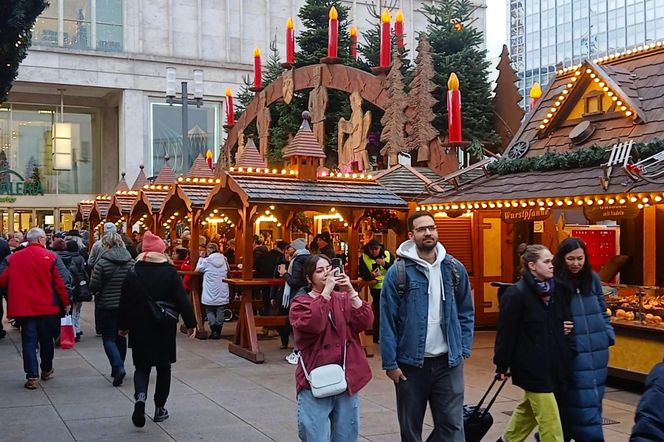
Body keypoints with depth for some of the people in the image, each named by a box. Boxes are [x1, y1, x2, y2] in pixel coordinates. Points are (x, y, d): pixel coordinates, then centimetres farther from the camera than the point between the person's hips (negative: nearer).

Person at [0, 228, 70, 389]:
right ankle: (47, 370, 31)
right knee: (46, 339, 17)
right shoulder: (50, 257, -8)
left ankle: (32, 376, -4)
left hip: (23, 307, 1)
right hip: (47, 307, -1)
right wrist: (66, 303, 1)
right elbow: (61, 282, -9)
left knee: (29, 341, 5)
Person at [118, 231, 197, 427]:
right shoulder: (170, 273, -7)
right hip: (165, 330, -1)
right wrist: (191, 323, -4)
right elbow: (182, 300, -10)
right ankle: (160, 408, 17)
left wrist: (122, 326, 15)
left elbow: (125, 303, 4)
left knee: (141, 367, 11)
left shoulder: (133, 274, -1)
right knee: (163, 367, 13)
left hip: (140, 330, 1)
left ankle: (140, 396, -17)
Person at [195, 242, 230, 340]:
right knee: (220, 311, 8)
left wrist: (200, 258, 13)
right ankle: (218, 331, 9)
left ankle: (214, 331, 1)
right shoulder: (224, 259, 1)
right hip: (222, 292, 3)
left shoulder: (207, 261, -10)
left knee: (210, 311, 9)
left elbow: (198, 269, 5)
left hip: (210, 293, -3)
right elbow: (227, 271, 13)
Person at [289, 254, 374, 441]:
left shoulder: (344, 299, 11)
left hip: (347, 380, 4)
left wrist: (350, 292, -13)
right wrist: (326, 292, -20)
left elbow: (365, 322, -4)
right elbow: (311, 325, -22)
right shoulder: (301, 303, -1)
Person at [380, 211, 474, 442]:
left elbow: (466, 313, 10)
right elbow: (387, 321, -7)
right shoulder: (398, 272, -7)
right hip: (410, 363, -2)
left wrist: (464, 350, 2)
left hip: (448, 362, 2)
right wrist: (390, 363, -9)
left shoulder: (455, 268, 4)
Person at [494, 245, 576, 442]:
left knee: (529, 408, 22)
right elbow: (506, 332, -13)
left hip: (554, 364, 7)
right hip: (532, 365, -7)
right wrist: (502, 366, -11)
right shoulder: (516, 294, -15)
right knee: (549, 418, -5)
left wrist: (567, 327, -2)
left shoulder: (557, 290, 4)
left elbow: (563, 319, 20)